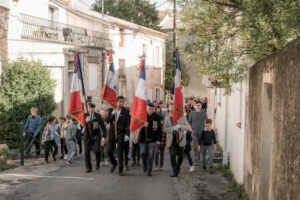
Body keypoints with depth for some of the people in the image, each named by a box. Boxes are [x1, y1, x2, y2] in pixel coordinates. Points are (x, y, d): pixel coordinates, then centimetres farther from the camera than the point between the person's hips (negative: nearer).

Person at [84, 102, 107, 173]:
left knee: (96, 150, -18)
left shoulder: (98, 116, -9)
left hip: (96, 136, -2)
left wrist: (104, 136, -15)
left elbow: (103, 126, -7)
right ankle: (88, 168, 5)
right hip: (87, 136, 2)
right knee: (87, 151, -7)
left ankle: (98, 163, 10)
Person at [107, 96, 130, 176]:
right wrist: (112, 114, -17)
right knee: (109, 151, 2)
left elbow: (128, 124, -4)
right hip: (112, 133, 3)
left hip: (121, 133, -3)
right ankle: (114, 163, 29)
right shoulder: (111, 110, 7)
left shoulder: (126, 111, -1)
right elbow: (107, 120, 1)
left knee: (120, 153, -2)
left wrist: (127, 135, -13)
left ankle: (120, 170, 8)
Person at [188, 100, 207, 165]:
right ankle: (196, 161, -10)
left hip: (202, 132, 1)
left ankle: (198, 158, 31)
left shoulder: (204, 113, 0)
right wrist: (191, 129, -5)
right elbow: (189, 122, 8)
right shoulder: (192, 113, 0)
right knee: (195, 146, -10)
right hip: (194, 132, -1)